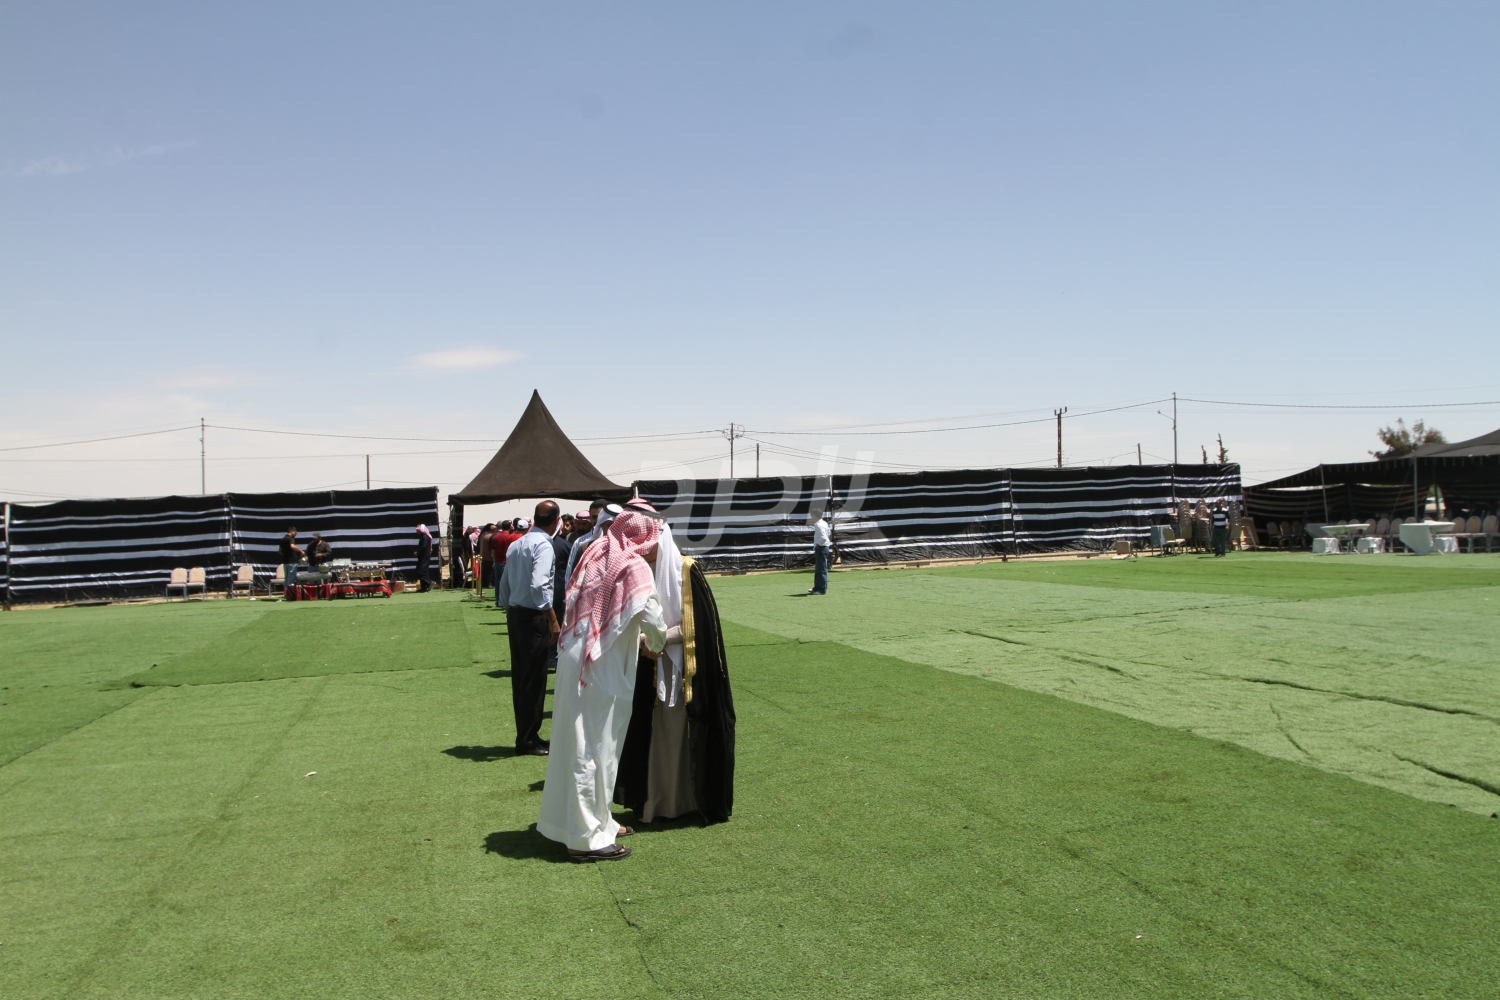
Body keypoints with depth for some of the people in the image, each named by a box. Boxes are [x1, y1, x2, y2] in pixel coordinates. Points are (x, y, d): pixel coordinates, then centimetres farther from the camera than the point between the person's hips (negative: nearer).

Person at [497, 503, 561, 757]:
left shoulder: (516, 544, 11)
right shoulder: (543, 545, -15)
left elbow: (504, 583, 14)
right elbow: (539, 585, -26)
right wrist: (553, 620, -21)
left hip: (515, 614, 9)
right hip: (534, 616, -9)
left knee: (520, 677, 14)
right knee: (534, 679, 0)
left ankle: (526, 734, 23)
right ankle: (528, 739, 7)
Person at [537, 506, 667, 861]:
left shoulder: (597, 555, 10)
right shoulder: (635, 567, -11)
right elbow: (653, 621, -19)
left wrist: (638, 640, 16)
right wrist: (656, 645, 2)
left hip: (576, 657, 8)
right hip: (603, 670, -8)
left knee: (580, 744, 16)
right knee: (595, 749, 1)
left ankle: (596, 821, 31)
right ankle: (587, 837, 10)